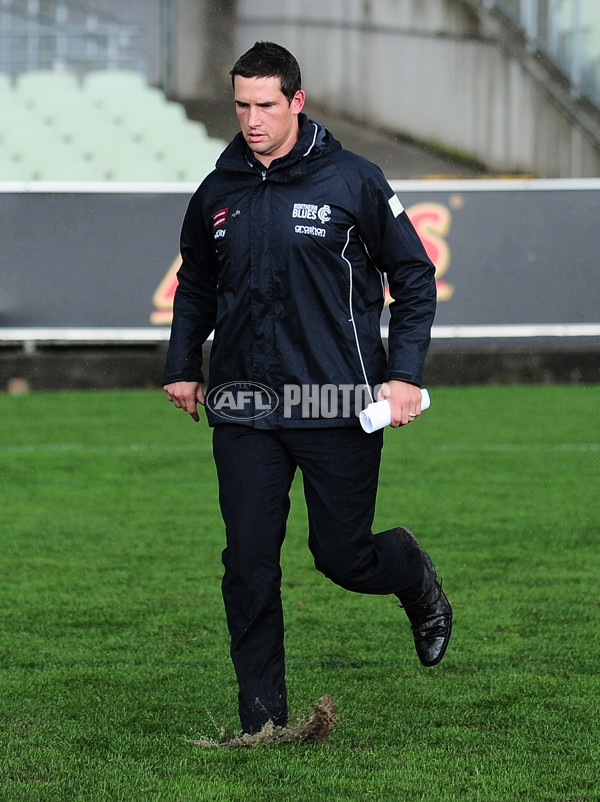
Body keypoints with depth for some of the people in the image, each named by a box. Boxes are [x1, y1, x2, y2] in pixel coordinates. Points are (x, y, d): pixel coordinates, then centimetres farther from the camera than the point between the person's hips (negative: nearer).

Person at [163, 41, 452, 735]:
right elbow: (195, 286, 24)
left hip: (340, 407, -3)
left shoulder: (353, 181, -4)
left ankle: (415, 577, 37)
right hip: (244, 412, 3)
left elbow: (415, 278, 2)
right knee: (249, 562, -4)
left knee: (343, 557, 3)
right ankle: (261, 713, 5)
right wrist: (182, 365, 13)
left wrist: (405, 374, -5)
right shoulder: (217, 194, 7)